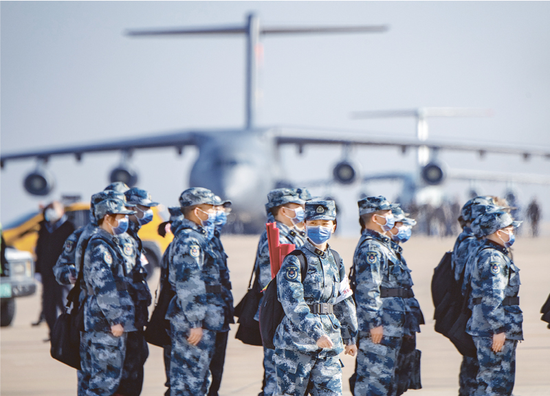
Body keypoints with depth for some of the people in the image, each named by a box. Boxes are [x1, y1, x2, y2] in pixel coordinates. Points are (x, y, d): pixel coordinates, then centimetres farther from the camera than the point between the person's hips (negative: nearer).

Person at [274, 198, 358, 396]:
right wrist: (316, 334, -29)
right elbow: (293, 304, -20)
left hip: (329, 344, 6)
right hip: (297, 342, -6)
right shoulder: (294, 261, -9)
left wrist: (350, 337, 23)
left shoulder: (335, 261, 13)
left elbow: (344, 302, 22)